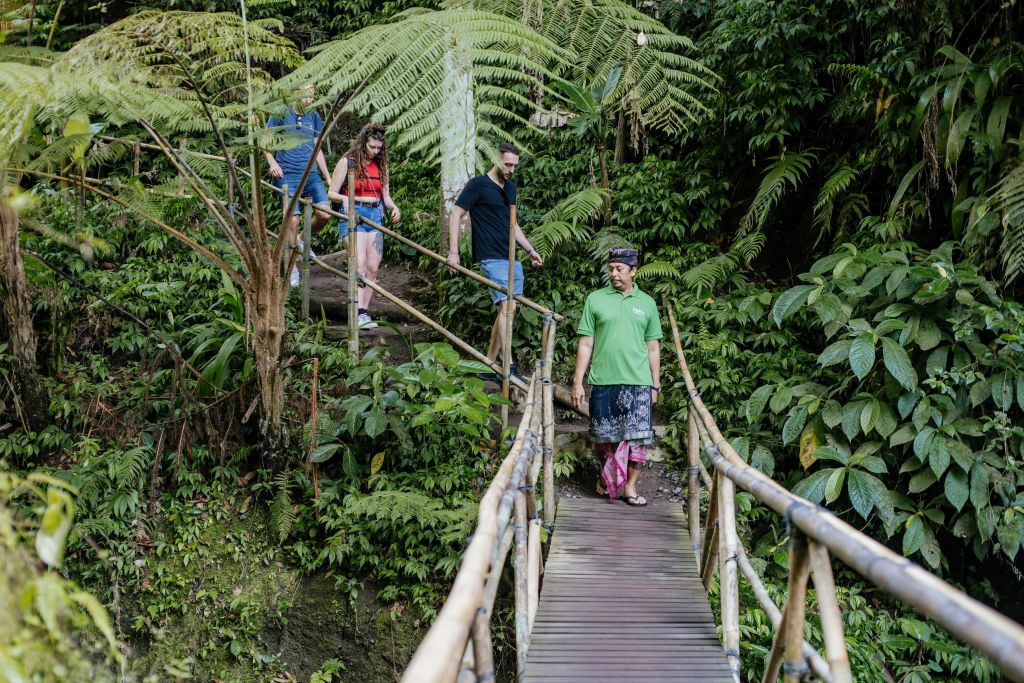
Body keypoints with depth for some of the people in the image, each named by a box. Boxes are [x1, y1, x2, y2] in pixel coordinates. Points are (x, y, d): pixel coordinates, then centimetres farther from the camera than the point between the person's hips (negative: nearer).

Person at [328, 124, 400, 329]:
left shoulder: (381, 165, 12)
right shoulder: (347, 162, -2)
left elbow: (385, 195, 16)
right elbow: (332, 193, -1)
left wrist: (394, 207, -5)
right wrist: (344, 198, -23)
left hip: (375, 216, 5)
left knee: (373, 268, 1)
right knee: (359, 263, -19)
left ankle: (364, 312, 8)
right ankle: (360, 314, -27)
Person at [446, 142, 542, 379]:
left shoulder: (510, 187, 18)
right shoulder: (478, 185, -6)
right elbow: (455, 215, -7)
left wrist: (530, 249, 23)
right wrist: (453, 252, -13)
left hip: (512, 258, 8)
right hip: (492, 258, -8)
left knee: (507, 309, 7)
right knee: (507, 305, -18)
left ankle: (489, 363, 14)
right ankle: (509, 366, -20)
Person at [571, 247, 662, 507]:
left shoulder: (646, 304, 9)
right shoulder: (595, 300, 5)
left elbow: (653, 348, 12)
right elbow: (586, 344, 4)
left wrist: (655, 385, 7)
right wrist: (578, 382, 0)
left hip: (637, 381, 0)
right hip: (602, 381, 0)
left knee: (638, 438, -3)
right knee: (603, 438, 7)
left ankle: (630, 487, 8)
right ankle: (607, 474, 31)